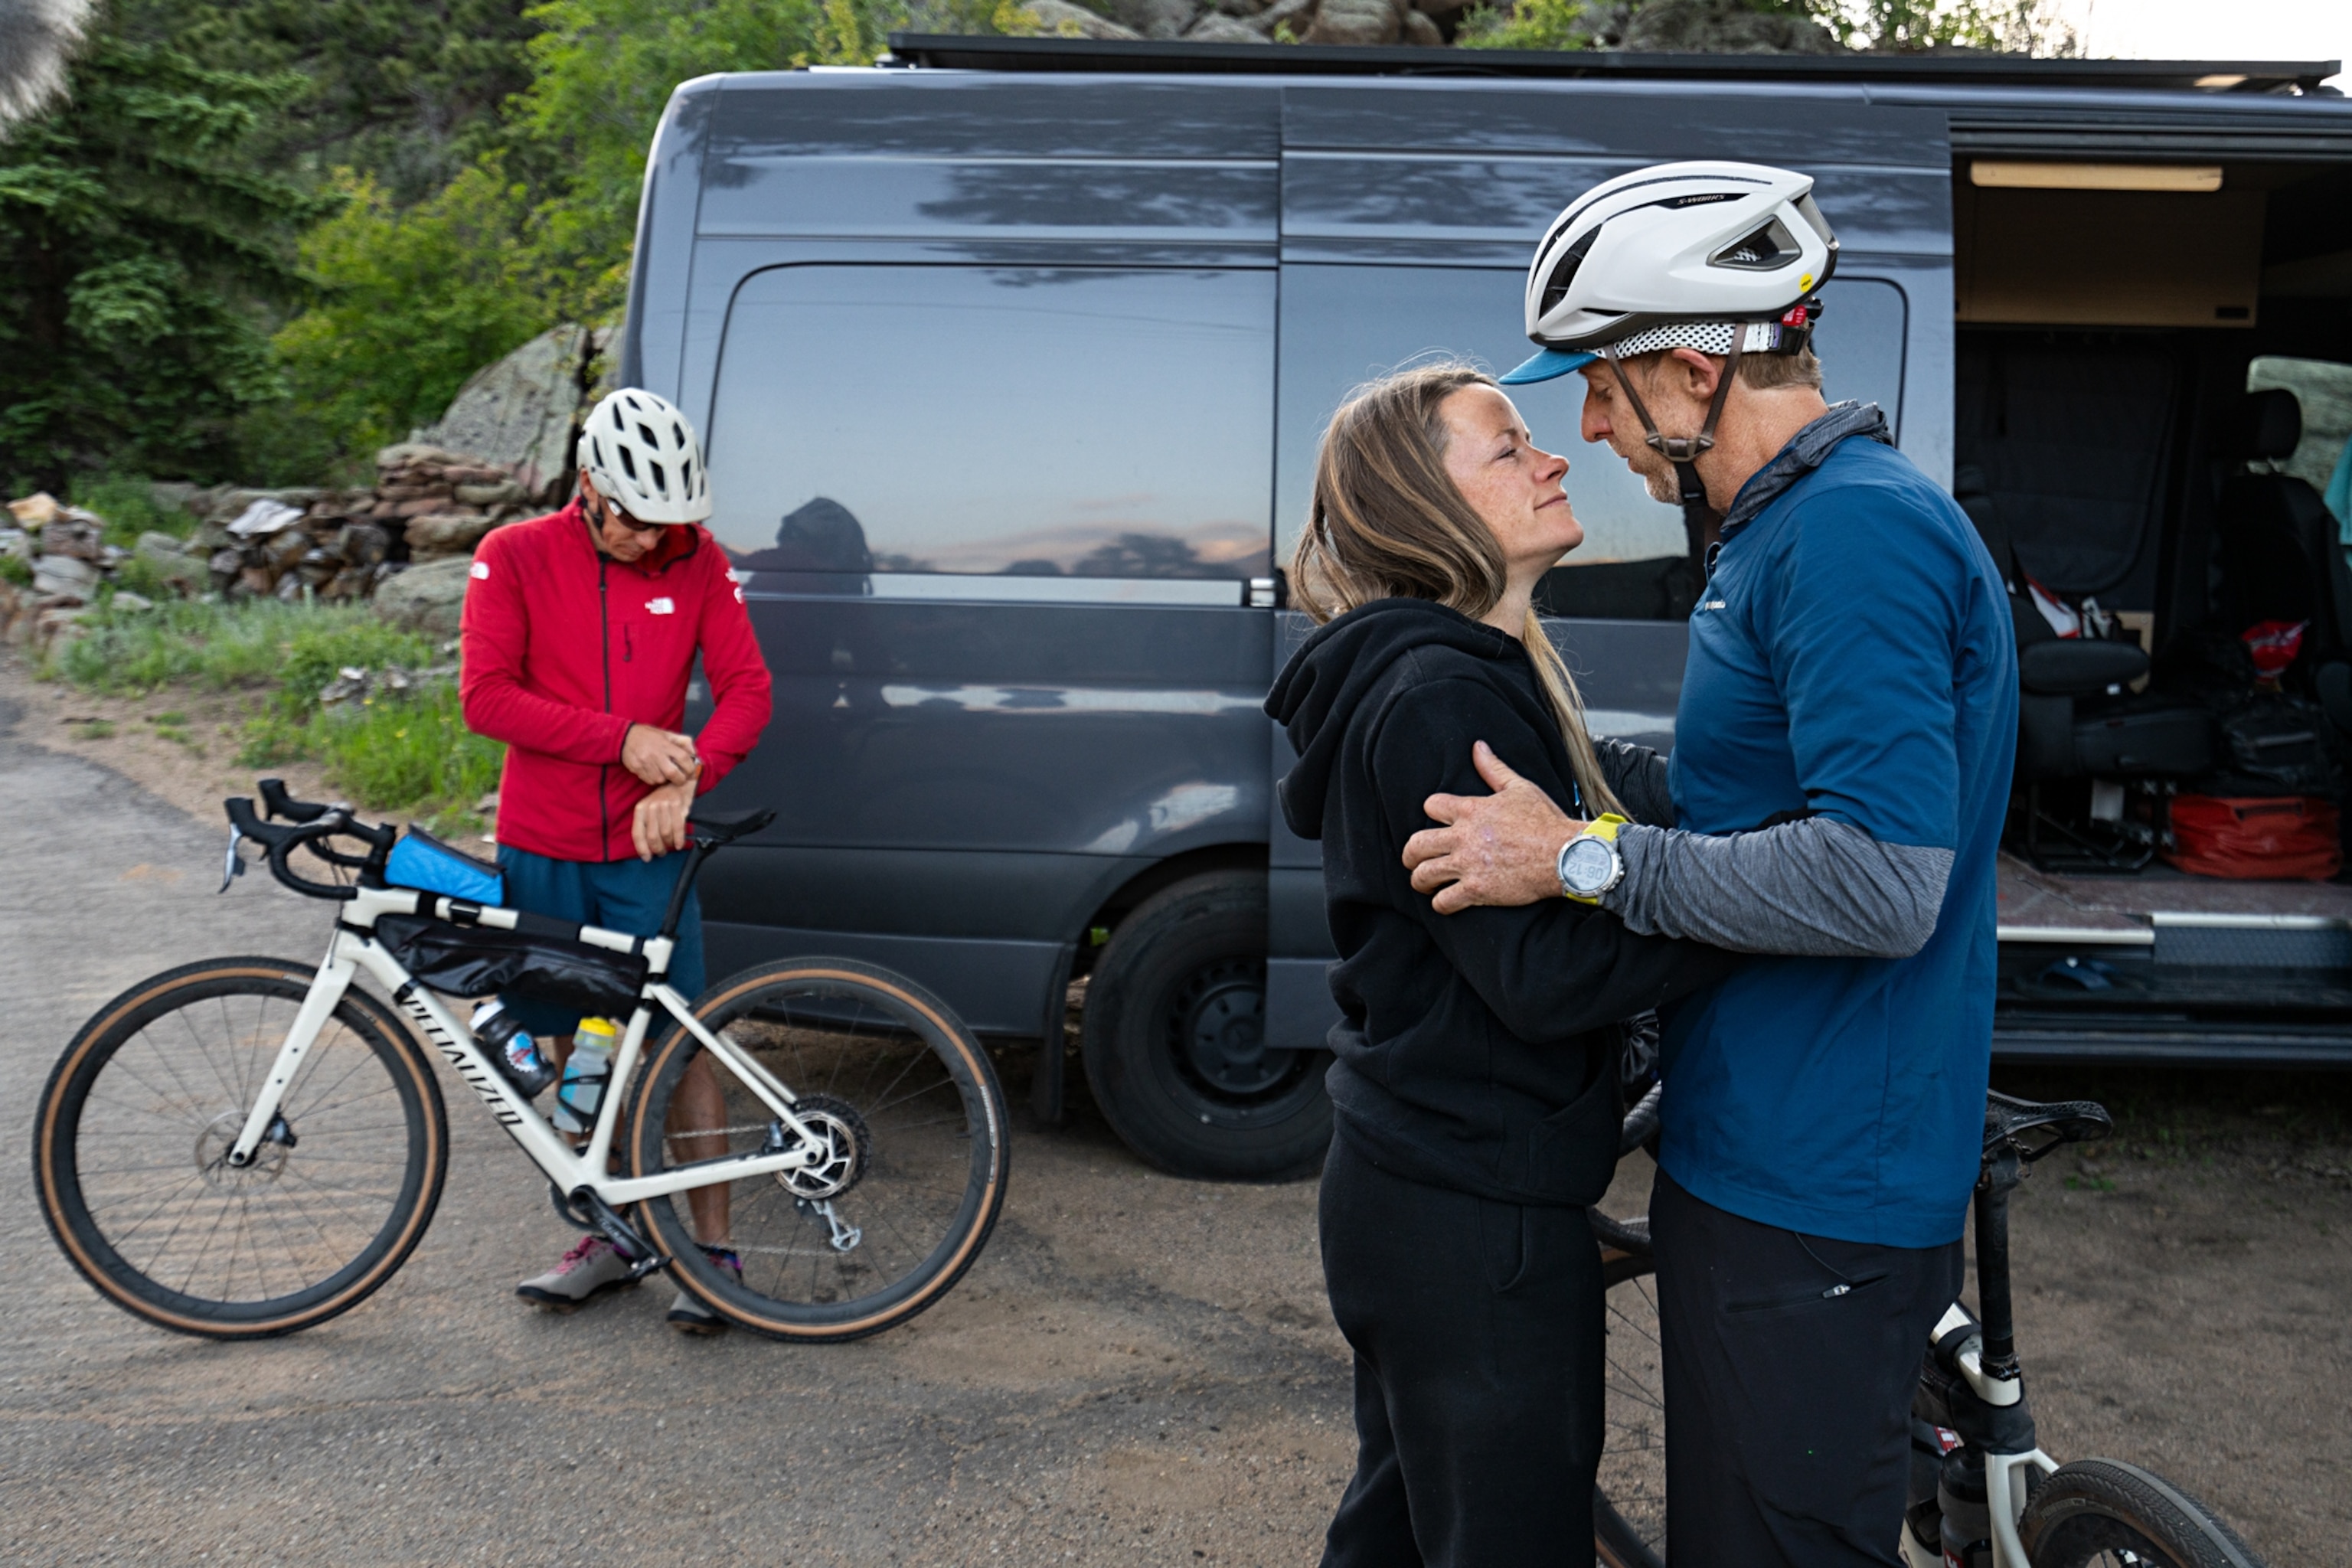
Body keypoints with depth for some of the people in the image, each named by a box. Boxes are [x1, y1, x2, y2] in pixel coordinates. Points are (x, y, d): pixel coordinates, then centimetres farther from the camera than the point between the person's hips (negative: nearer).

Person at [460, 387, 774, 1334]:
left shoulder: (696, 562, 0)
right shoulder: (516, 558, -3)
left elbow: (746, 688, -3)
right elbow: (487, 697, -10)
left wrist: (683, 780, -20)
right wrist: (623, 738, -19)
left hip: (647, 848, -1)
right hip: (540, 851, 1)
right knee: (570, 1046, 9)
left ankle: (712, 1250, 8)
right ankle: (611, 1238, 24)